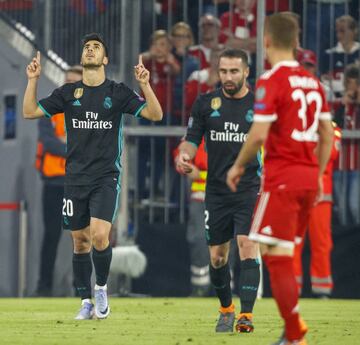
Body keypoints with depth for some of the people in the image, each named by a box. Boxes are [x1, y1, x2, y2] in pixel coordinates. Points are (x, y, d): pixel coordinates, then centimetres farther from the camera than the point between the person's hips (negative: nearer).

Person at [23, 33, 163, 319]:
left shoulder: (117, 92, 0)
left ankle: (102, 288, 4)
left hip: (106, 177, -3)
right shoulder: (68, 93, 7)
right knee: (80, 241, 5)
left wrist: (145, 84, -20)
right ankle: (86, 302, 16)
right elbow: (30, 112, 6)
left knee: (99, 236, -19)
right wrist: (33, 80, -5)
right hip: (76, 178, 3)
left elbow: (155, 114, -6)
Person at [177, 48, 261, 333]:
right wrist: (184, 155, -17)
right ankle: (226, 310, 29)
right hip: (217, 190, 3)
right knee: (217, 256, 7)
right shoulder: (206, 103, 5)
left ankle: (246, 315, -20)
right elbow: (192, 139, 5)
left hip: (250, 190, -3)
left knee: (248, 245, -18)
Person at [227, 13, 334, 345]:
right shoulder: (312, 81, 11)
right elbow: (327, 134, 15)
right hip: (309, 177, 8)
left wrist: (238, 166, -3)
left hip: (282, 178, -7)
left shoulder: (271, 81, -11)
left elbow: (259, 134, -18)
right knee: (284, 254, 16)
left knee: (275, 255, -5)